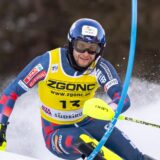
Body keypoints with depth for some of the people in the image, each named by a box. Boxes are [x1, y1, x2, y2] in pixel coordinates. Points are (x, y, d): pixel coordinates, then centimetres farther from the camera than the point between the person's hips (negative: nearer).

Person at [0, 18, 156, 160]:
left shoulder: (101, 67, -15)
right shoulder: (48, 62, -18)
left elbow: (124, 99, -28)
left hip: (87, 123, 2)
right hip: (56, 132, -2)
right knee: (79, 139, -33)